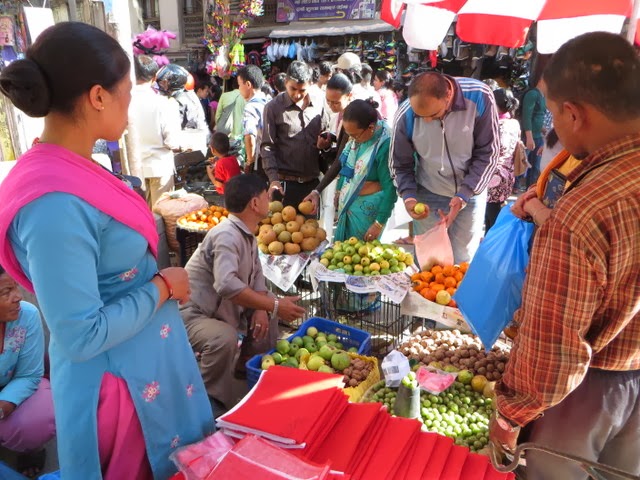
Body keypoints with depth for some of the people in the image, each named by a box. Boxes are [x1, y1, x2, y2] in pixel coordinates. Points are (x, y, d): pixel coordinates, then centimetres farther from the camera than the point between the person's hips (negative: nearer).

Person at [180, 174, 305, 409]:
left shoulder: (247, 234, 3)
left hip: (221, 308, 10)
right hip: (192, 313, -10)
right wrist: (274, 305, -37)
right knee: (224, 338, -35)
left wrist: (262, 309, -11)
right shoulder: (227, 235, -28)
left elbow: (256, 273, 8)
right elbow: (227, 284, -42)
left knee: (268, 316, 11)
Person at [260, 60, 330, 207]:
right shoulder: (273, 107, -1)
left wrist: (325, 143, -7)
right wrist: (273, 178, -16)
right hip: (285, 182, -3)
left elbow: (327, 138, 17)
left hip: (313, 182, 3)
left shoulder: (319, 106, 6)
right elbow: (267, 147, -5)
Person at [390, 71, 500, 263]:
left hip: (471, 192, 0)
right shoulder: (405, 117, -19)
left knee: (463, 262, 7)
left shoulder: (480, 97, -20)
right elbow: (400, 165, -3)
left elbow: (487, 154, -12)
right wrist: (408, 197, -21)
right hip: (428, 195, 0)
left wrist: (463, 195, -21)